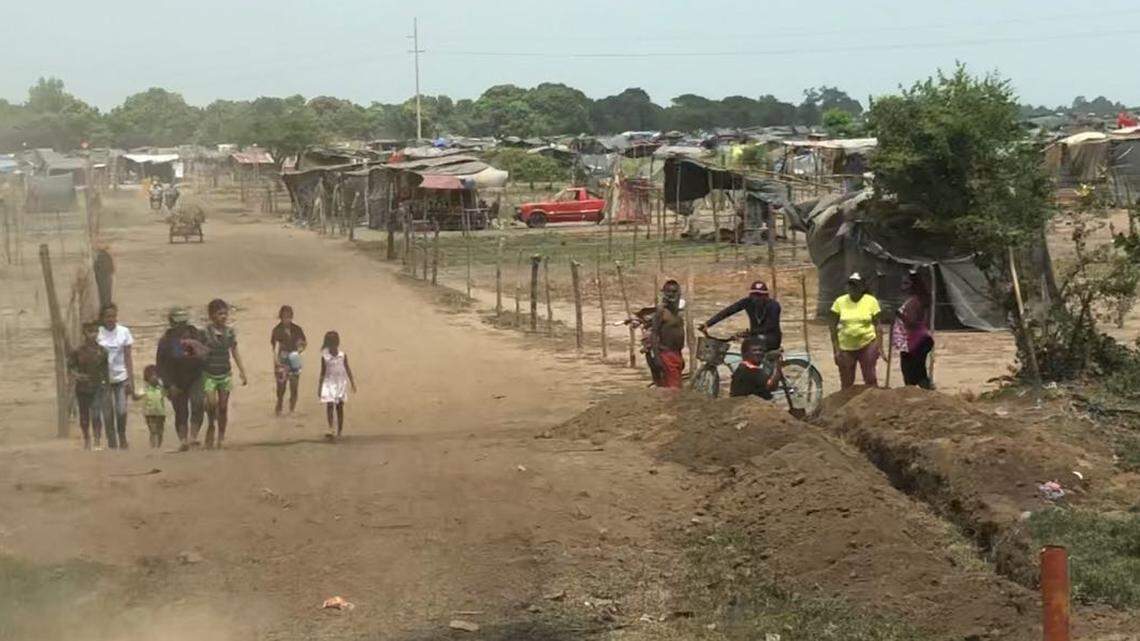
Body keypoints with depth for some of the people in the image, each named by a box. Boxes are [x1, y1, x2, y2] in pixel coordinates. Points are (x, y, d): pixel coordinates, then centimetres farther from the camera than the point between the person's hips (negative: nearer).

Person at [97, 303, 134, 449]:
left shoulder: (124, 332, 2)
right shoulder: (98, 333, -1)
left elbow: (128, 358, 3)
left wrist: (131, 381, -1)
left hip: (121, 377, 0)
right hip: (104, 378, 0)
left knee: (121, 410, -11)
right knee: (107, 413, 0)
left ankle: (122, 437, 12)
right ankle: (112, 442, 11)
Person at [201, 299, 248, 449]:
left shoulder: (230, 332, 0)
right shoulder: (205, 332, -10)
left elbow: (235, 353, 8)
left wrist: (242, 371, 5)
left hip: (225, 374, 3)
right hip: (209, 374, -3)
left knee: (223, 407, 4)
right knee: (212, 402, -20)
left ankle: (221, 437, 15)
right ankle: (210, 425, 8)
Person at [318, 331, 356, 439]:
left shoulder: (342, 355, -1)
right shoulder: (324, 356, -3)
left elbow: (347, 369, 6)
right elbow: (323, 372, 4)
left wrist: (352, 383, 5)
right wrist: (319, 387, 5)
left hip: (341, 383, 1)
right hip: (329, 383, -1)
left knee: (340, 406, 5)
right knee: (329, 405, -11)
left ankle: (340, 430, 12)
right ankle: (330, 429, -14)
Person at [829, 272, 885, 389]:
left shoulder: (871, 301, -2)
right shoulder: (840, 302, -1)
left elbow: (877, 326, 0)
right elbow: (833, 327, 1)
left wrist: (880, 347, -5)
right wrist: (836, 349, -4)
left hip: (867, 344, -1)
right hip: (845, 348, 1)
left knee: (870, 379, 3)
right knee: (846, 383, 8)